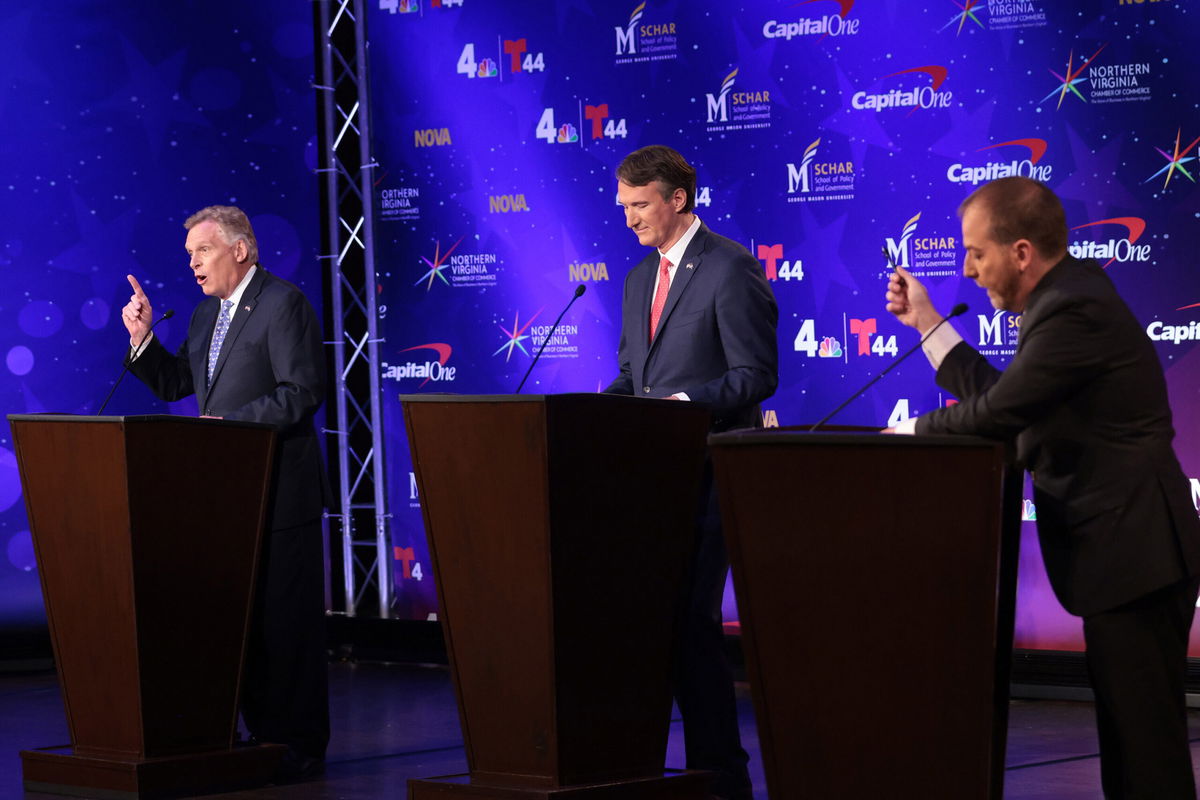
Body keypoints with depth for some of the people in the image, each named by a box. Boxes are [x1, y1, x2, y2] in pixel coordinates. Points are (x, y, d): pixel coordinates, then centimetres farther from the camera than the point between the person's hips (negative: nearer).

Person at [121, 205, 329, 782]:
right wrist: (143, 339, 4)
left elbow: (302, 393, -17)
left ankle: (299, 746, 1)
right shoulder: (207, 313, 16)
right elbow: (173, 384, 20)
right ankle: (261, 734, 18)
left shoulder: (283, 304, -10)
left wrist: (228, 423, -19)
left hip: (278, 490, -8)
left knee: (285, 619, -4)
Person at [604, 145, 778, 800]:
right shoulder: (639, 280, 18)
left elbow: (756, 376, -12)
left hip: (707, 472, -8)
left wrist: (685, 402, -24)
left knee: (692, 618, -9)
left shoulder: (731, 271, -8)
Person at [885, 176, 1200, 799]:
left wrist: (908, 431, -4)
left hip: (1134, 555, -11)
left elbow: (994, 414, -21)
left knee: (1145, 743, -6)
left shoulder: (1075, 311, -19)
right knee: (1130, 731, 14)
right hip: (1126, 553, 11)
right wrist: (927, 322, 16)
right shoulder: (1067, 295, 13)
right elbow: (1000, 402, 14)